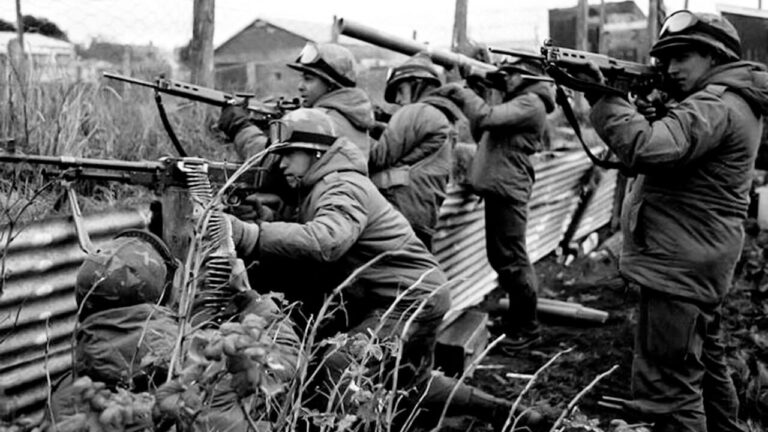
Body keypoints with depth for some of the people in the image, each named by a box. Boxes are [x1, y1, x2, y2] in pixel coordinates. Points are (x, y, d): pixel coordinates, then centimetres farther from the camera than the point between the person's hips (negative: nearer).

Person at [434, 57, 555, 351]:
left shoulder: (530, 103, -9)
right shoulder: (518, 103, 23)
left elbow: (486, 118, -21)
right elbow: (482, 133, 19)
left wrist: (460, 93, -9)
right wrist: (467, 99, 7)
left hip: (507, 190, -10)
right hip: (499, 188, 10)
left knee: (511, 260, -5)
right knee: (500, 258, 16)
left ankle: (527, 327, 5)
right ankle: (517, 316, 29)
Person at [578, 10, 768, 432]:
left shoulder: (716, 105, -18)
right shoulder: (725, 99, 16)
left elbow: (647, 148, -32)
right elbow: (664, 134, 14)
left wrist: (601, 96, -22)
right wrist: (631, 101, -2)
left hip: (679, 267, -11)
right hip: (696, 262, 11)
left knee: (667, 387, -8)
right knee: (705, 362, 25)